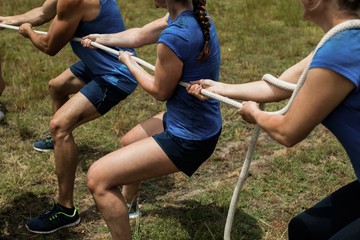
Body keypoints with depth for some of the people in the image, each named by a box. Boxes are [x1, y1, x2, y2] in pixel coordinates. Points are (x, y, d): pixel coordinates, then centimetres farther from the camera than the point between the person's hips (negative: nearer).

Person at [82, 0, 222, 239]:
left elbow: (160, 91, -16)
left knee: (98, 177, -7)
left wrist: (129, 62, 0)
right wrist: (103, 38, 26)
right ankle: (125, 205, 60)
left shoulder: (174, 37, -32)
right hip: (199, 122, 10)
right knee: (128, 142, 34)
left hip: (189, 138, -10)